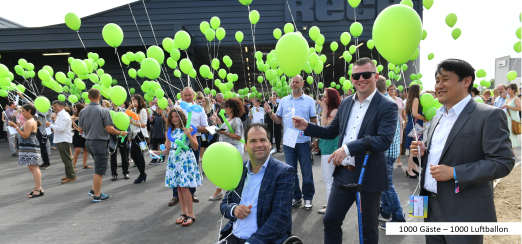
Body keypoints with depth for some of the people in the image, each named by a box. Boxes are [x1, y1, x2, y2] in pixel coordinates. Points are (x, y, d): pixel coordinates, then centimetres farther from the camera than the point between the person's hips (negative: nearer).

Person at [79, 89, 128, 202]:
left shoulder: (83, 111, 3)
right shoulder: (103, 111, -14)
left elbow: (80, 129, 8)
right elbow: (109, 129, -18)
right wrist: (121, 133, -3)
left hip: (88, 141, 7)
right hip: (100, 142, -6)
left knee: (99, 167, 23)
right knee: (99, 170, 3)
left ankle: (94, 190, 24)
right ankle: (97, 195, 11)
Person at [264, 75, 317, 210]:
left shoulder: (309, 100, 2)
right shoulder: (284, 101, 10)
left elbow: (314, 120, 2)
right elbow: (278, 120, 10)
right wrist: (270, 113, -7)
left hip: (303, 140, -3)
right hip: (288, 141, 3)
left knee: (307, 171, 3)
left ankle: (308, 197, 19)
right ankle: (296, 197, 23)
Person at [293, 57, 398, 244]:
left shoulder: (387, 107, -11)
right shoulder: (346, 103, 8)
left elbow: (384, 139, -24)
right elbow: (332, 131, 18)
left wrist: (348, 148, -30)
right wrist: (307, 127, 3)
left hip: (368, 177, -5)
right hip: (343, 174, 5)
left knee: (368, 229, 12)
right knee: (330, 220, 14)